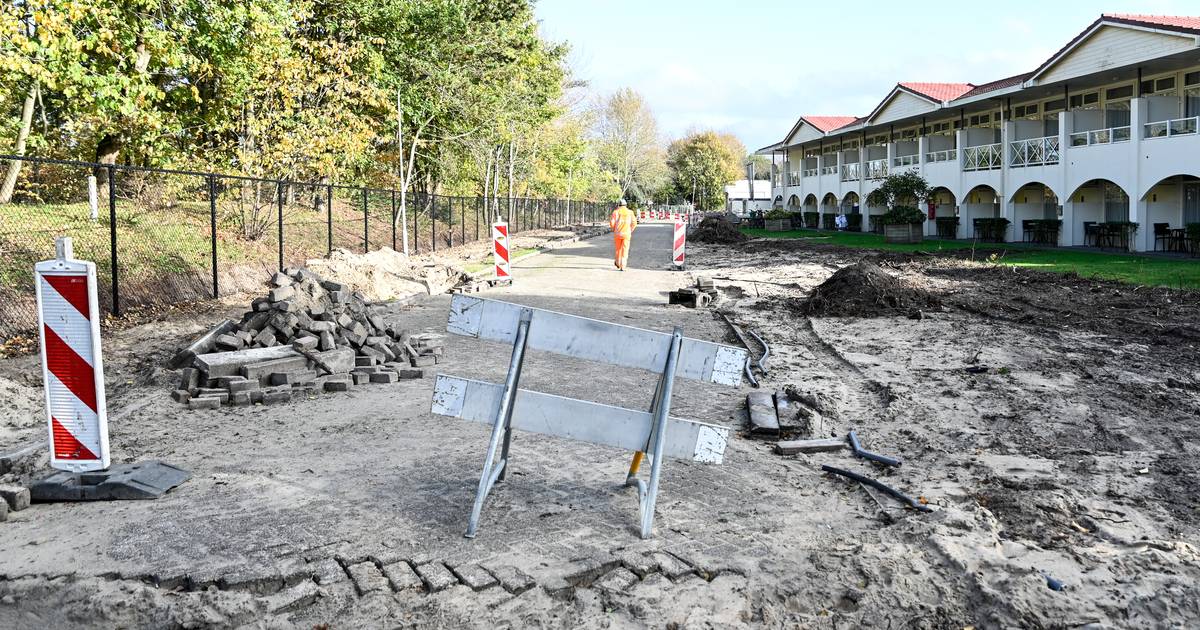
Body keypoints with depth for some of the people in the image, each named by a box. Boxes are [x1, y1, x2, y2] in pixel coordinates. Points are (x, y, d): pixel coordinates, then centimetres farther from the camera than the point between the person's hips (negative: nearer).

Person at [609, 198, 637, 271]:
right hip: (626, 234, 0)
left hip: (617, 233, 0)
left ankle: (617, 263, 33)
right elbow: (634, 223, -2)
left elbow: (612, 223, -7)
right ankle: (622, 267, -6)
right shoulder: (630, 212, 2)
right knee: (625, 250, 1)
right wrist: (630, 231, 12)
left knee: (618, 248, 20)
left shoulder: (616, 212, -1)